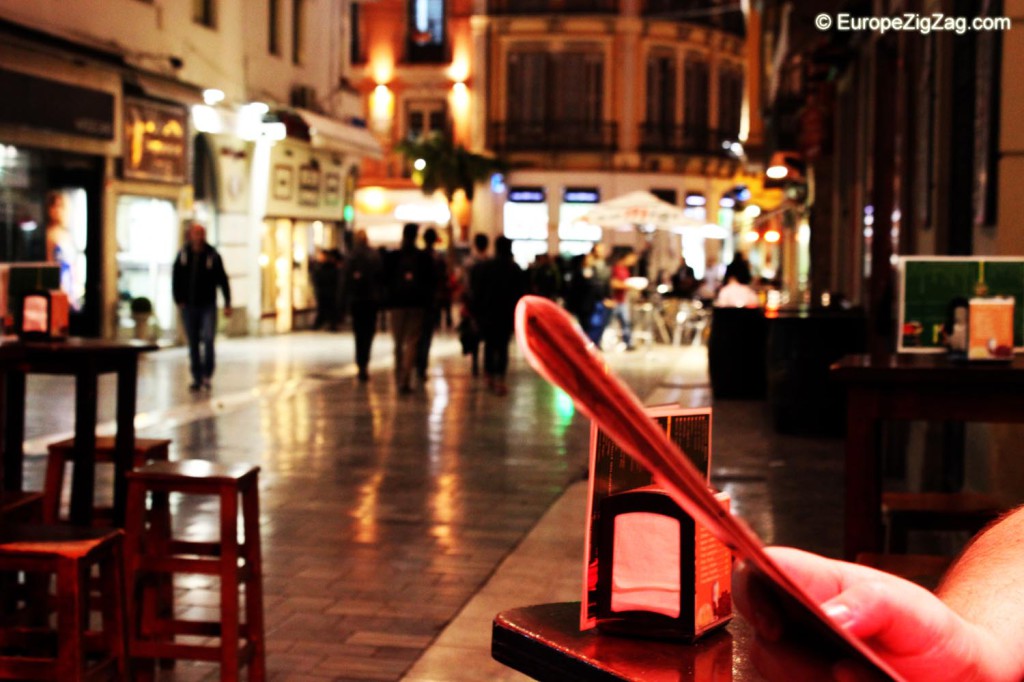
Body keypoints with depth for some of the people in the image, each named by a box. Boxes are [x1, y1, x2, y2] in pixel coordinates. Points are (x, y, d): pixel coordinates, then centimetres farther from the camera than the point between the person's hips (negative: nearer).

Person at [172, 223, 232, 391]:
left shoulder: (212, 255, -3)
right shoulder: (183, 255, 2)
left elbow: (223, 280, -1)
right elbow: (175, 278, 8)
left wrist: (227, 303, -3)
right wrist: (179, 300, 0)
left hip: (208, 306, -2)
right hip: (189, 307, 2)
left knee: (208, 338, -16)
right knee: (193, 344, 6)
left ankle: (207, 374, -1)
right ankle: (197, 379, 14)